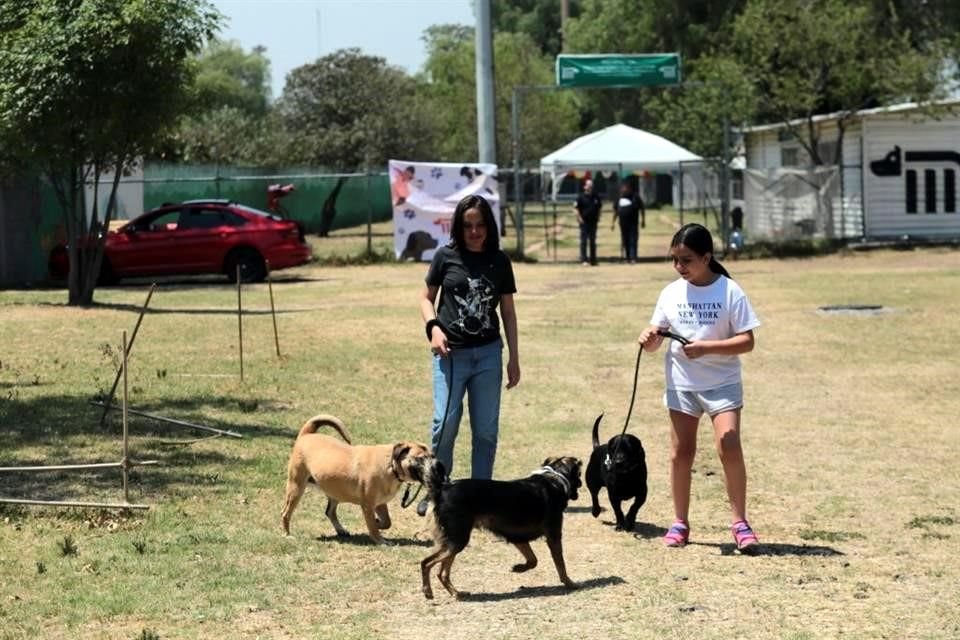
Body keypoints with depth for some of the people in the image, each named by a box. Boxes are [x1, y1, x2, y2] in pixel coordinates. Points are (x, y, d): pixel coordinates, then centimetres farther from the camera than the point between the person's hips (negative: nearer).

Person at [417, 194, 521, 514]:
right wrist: (434, 327, -11)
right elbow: (427, 297, 8)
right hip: (451, 353, -2)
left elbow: (508, 311, 10)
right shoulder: (446, 256, 0)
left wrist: (514, 358, 8)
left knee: (486, 429, 6)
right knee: (445, 424, -7)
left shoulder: (499, 261, 5)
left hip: (488, 354, 2)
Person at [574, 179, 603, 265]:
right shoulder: (581, 197, -6)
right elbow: (576, 207, -7)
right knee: (584, 241, -6)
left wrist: (598, 217, 9)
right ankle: (584, 260, -6)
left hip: (593, 222, 5)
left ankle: (593, 259, 18)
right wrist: (579, 218, -13)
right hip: (584, 222, -5)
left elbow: (600, 206, 20)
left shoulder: (596, 197, 8)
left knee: (593, 241, 11)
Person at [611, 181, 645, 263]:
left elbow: (642, 209, 6)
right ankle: (627, 257, 15)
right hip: (623, 224, 4)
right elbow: (615, 211, 17)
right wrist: (613, 222, 14)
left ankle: (633, 258, -13)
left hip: (633, 223, -4)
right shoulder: (619, 199, 11)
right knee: (625, 242, 7)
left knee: (633, 241, -10)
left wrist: (643, 220, 3)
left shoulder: (635, 198, 1)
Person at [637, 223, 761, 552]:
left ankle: (740, 522, -6)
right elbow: (655, 340, 7)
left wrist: (706, 347, -24)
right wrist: (649, 337, -17)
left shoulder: (730, 292, -9)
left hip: (722, 383, -4)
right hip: (681, 383, 4)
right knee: (681, 453, 7)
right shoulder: (671, 293, 3)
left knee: (729, 446, -15)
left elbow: (746, 341, -12)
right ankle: (680, 522, 18)